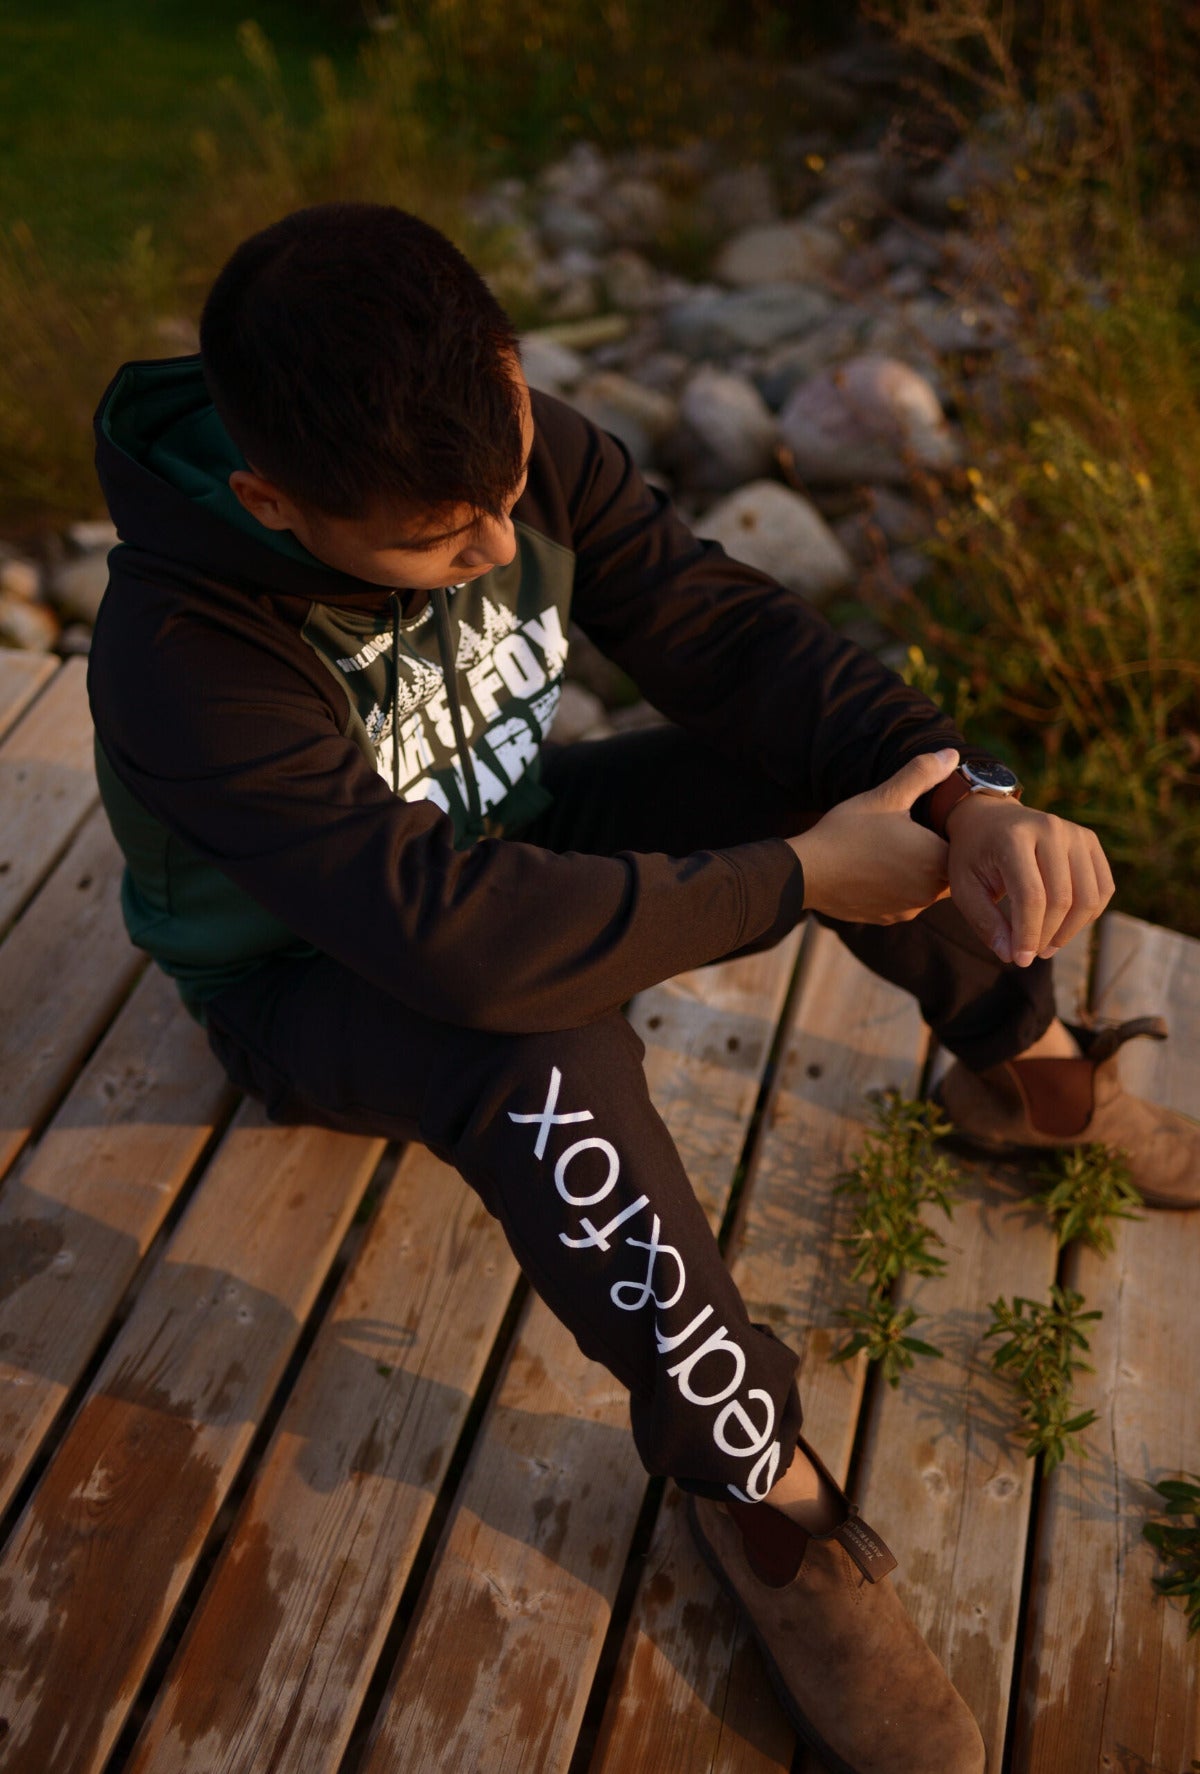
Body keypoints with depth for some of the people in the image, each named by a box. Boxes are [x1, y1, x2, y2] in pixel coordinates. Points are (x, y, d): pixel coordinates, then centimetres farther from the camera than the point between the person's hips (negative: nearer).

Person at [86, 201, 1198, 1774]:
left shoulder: (504, 454, -18)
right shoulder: (183, 654, -35)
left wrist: (975, 799, -31)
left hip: (508, 839, 6)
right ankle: (760, 1486, -19)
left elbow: (725, 629, -17)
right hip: (319, 985, -5)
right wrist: (796, 877, -36)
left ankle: (1033, 1074, 13)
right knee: (547, 1053, -40)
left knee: (848, 745, -9)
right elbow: (456, 934, -44)